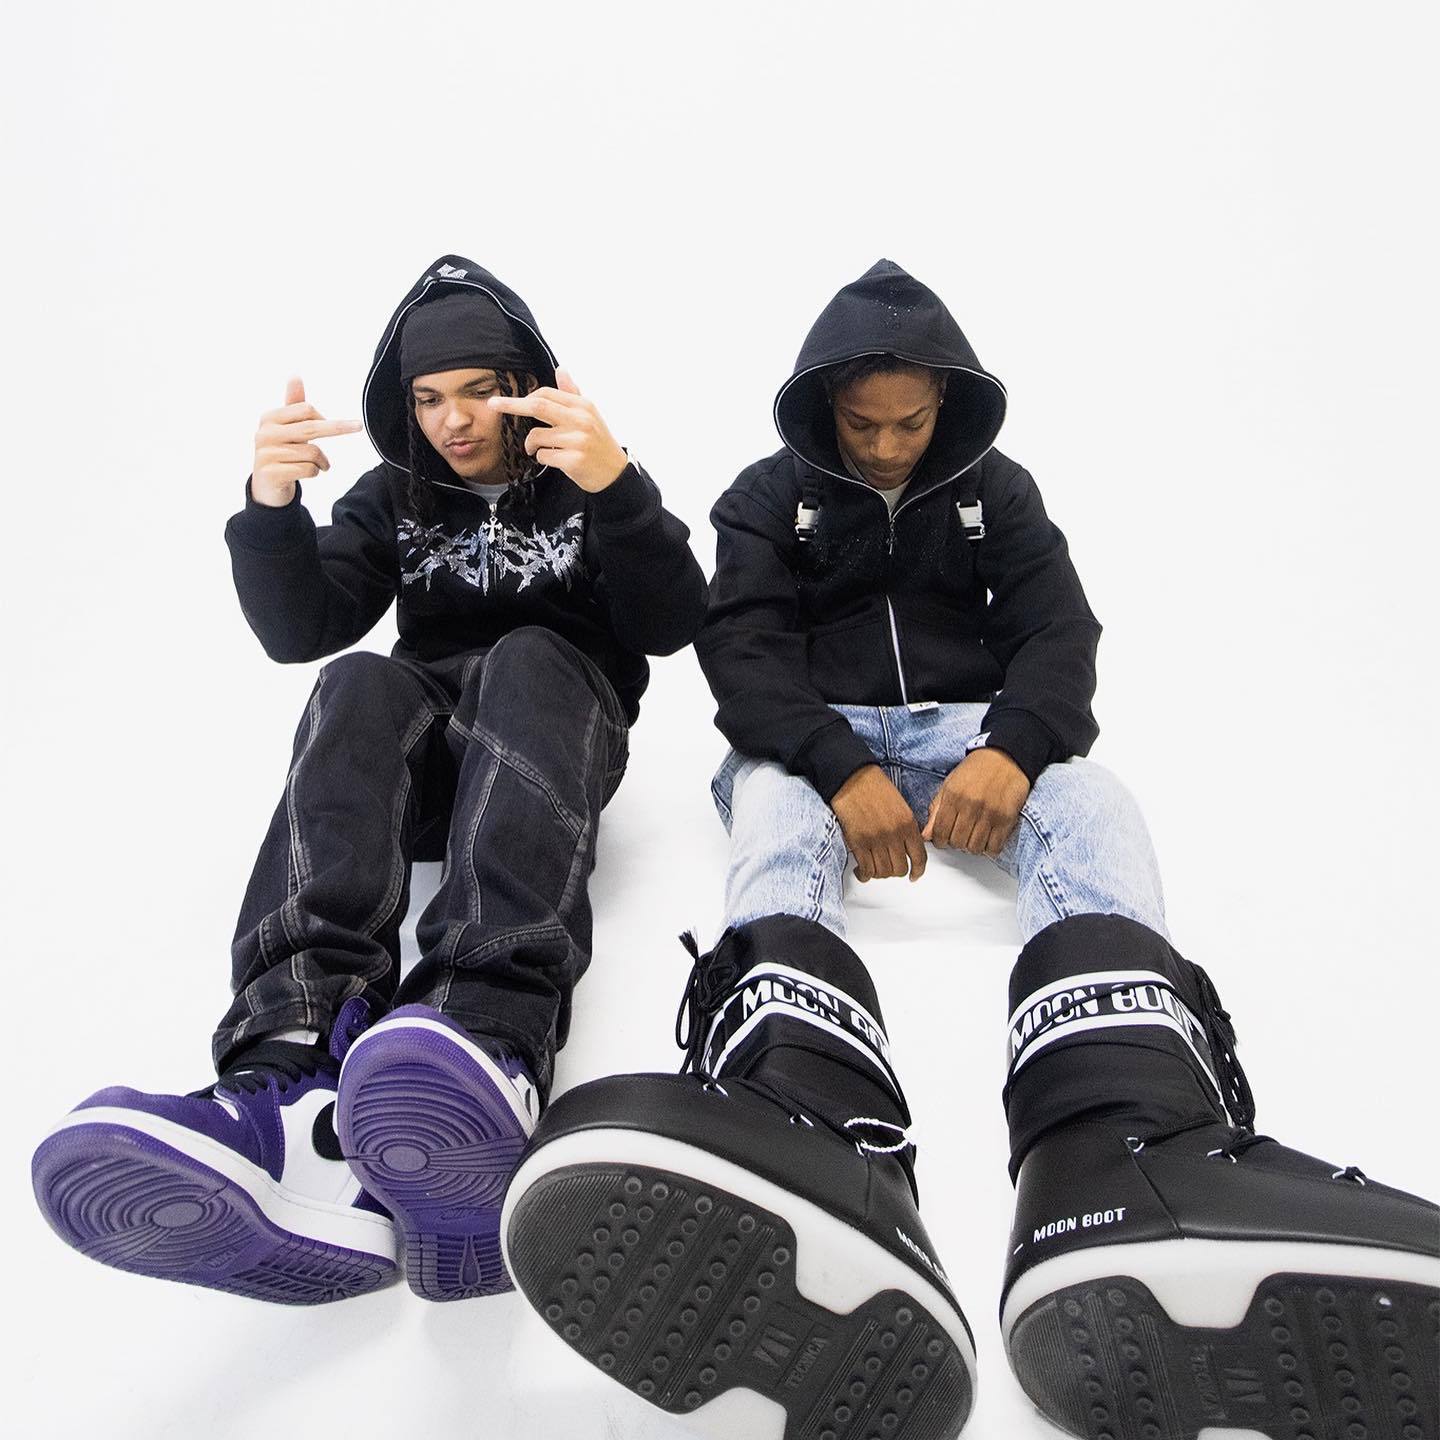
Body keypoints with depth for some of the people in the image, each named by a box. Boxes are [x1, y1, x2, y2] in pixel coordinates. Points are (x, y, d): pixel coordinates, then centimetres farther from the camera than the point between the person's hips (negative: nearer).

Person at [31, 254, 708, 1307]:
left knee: (528, 658, -33)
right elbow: (300, 630, 3)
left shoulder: (586, 479, 10)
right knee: (361, 685, -30)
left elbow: (670, 627, -7)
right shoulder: (397, 494, 16)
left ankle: (489, 1043, -61)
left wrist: (614, 487, -24)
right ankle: (302, 1069, -56)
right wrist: (271, 505, -16)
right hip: (423, 762, 2)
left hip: (556, 743, -2)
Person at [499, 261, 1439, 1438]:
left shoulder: (996, 488, 15)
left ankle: (1127, 1147, -61)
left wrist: (1014, 746, -22)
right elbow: (743, 649, -5)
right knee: (776, 813, -36)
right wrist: (840, 768, -25)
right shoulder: (772, 496, 10)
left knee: (1088, 803, -31)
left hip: (970, 727, 2)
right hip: (812, 736, -1)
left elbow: (1059, 629, 2)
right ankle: (806, 1130, -68)